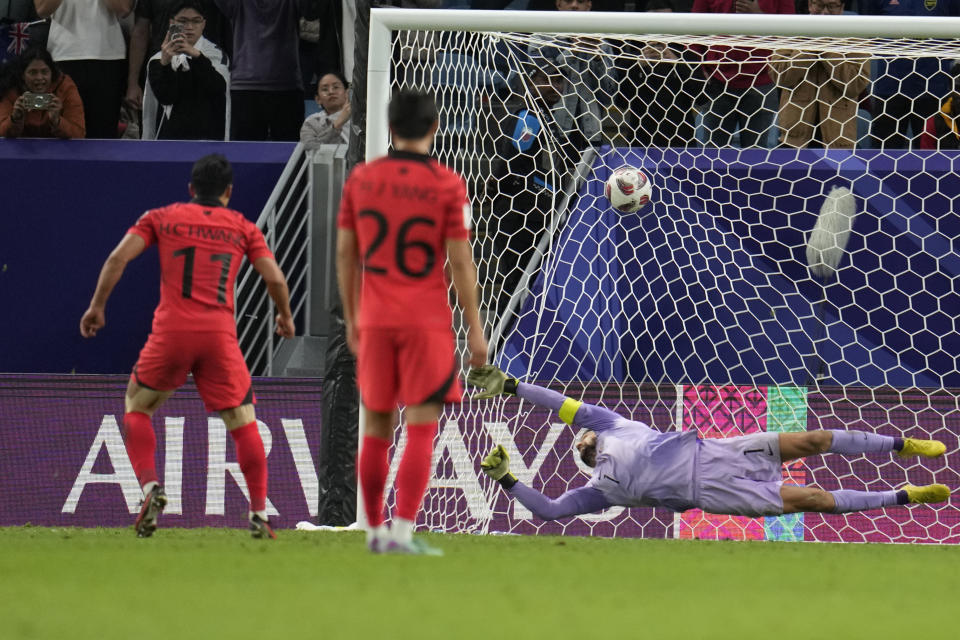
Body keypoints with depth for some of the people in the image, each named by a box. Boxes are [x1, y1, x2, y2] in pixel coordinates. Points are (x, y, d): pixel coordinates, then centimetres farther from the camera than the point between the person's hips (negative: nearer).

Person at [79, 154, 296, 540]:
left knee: (136, 408, 19)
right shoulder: (243, 228, 13)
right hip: (220, 334, 0)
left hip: (171, 331, 0)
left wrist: (97, 306, 9)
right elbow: (275, 279, 6)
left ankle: (150, 489, -1)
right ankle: (259, 514, 2)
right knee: (244, 424, 8)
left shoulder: (161, 218, 13)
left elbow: (119, 257, 1)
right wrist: (285, 317, 24)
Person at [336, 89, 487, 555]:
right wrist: (475, 329, -1)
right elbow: (460, 261, -8)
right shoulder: (446, 185, -7)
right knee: (421, 429, -3)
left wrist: (351, 319, 17)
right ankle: (402, 532, -11)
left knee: (375, 429, 12)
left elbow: (345, 254, 7)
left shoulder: (361, 179, 3)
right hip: (427, 323, -4)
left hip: (374, 321, 4)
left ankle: (375, 530, 19)